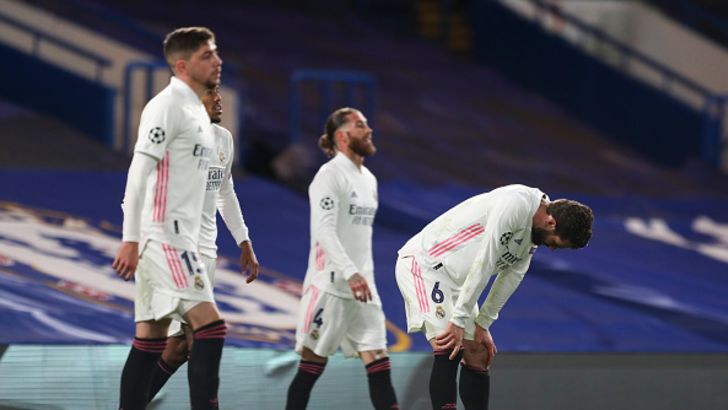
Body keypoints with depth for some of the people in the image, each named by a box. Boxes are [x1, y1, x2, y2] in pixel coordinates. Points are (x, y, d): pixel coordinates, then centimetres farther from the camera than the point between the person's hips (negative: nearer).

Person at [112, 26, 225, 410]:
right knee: (210, 326, -16)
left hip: (177, 238, 10)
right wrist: (130, 240, -22)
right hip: (164, 235, -10)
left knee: (150, 339, 7)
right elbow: (138, 173, -17)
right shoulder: (167, 106, -11)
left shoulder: (195, 109, 18)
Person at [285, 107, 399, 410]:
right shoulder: (330, 175, -9)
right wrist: (350, 273, -30)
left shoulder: (368, 179, 17)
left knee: (378, 363, -1)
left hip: (362, 286, 8)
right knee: (313, 364, -3)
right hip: (330, 284, -8)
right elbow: (324, 230, -20)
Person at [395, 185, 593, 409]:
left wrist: (482, 324, 6)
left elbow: (511, 276, 10)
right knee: (448, 352, -22)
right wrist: (458, 320, -24)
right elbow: (483, 264, -27)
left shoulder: (534, 231, 4)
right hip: (422, 263, -10)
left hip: (457, 279, 10)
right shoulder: (517, 204, -27)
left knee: (478, 356, 7)